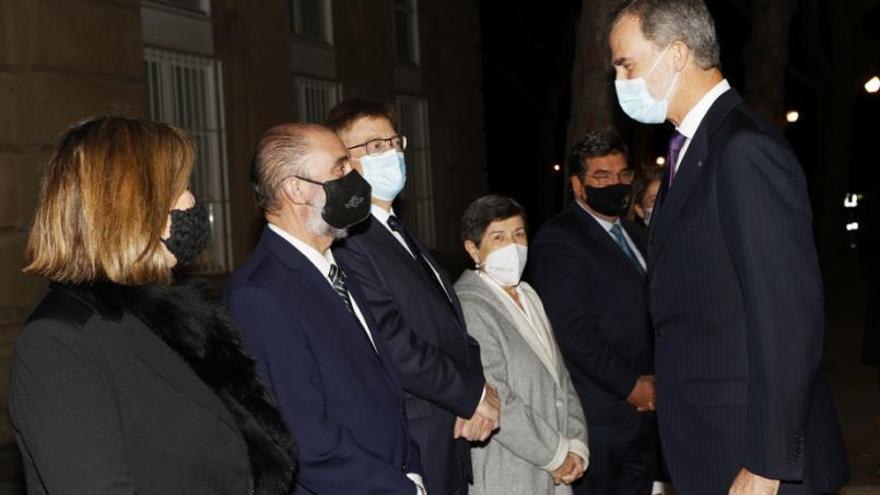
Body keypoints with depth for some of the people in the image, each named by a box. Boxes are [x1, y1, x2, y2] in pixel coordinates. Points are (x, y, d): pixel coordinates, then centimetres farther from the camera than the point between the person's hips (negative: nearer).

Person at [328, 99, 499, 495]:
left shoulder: (401, 236, 13)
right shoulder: (347, 240, -18)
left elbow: (453, 326, 10)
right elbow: (394, 346, -23)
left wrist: (478, 388, -7)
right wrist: (474, 393, -12)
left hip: (451, 439, 9)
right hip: (413, 453, -9)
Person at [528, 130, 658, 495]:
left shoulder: (631, 233, 17)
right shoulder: (558, 240, -12)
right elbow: (575, 332, -18)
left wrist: (652, 382, 5)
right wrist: (630, 386, -14)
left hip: (642, 408, 8)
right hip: (597, 414, -8)